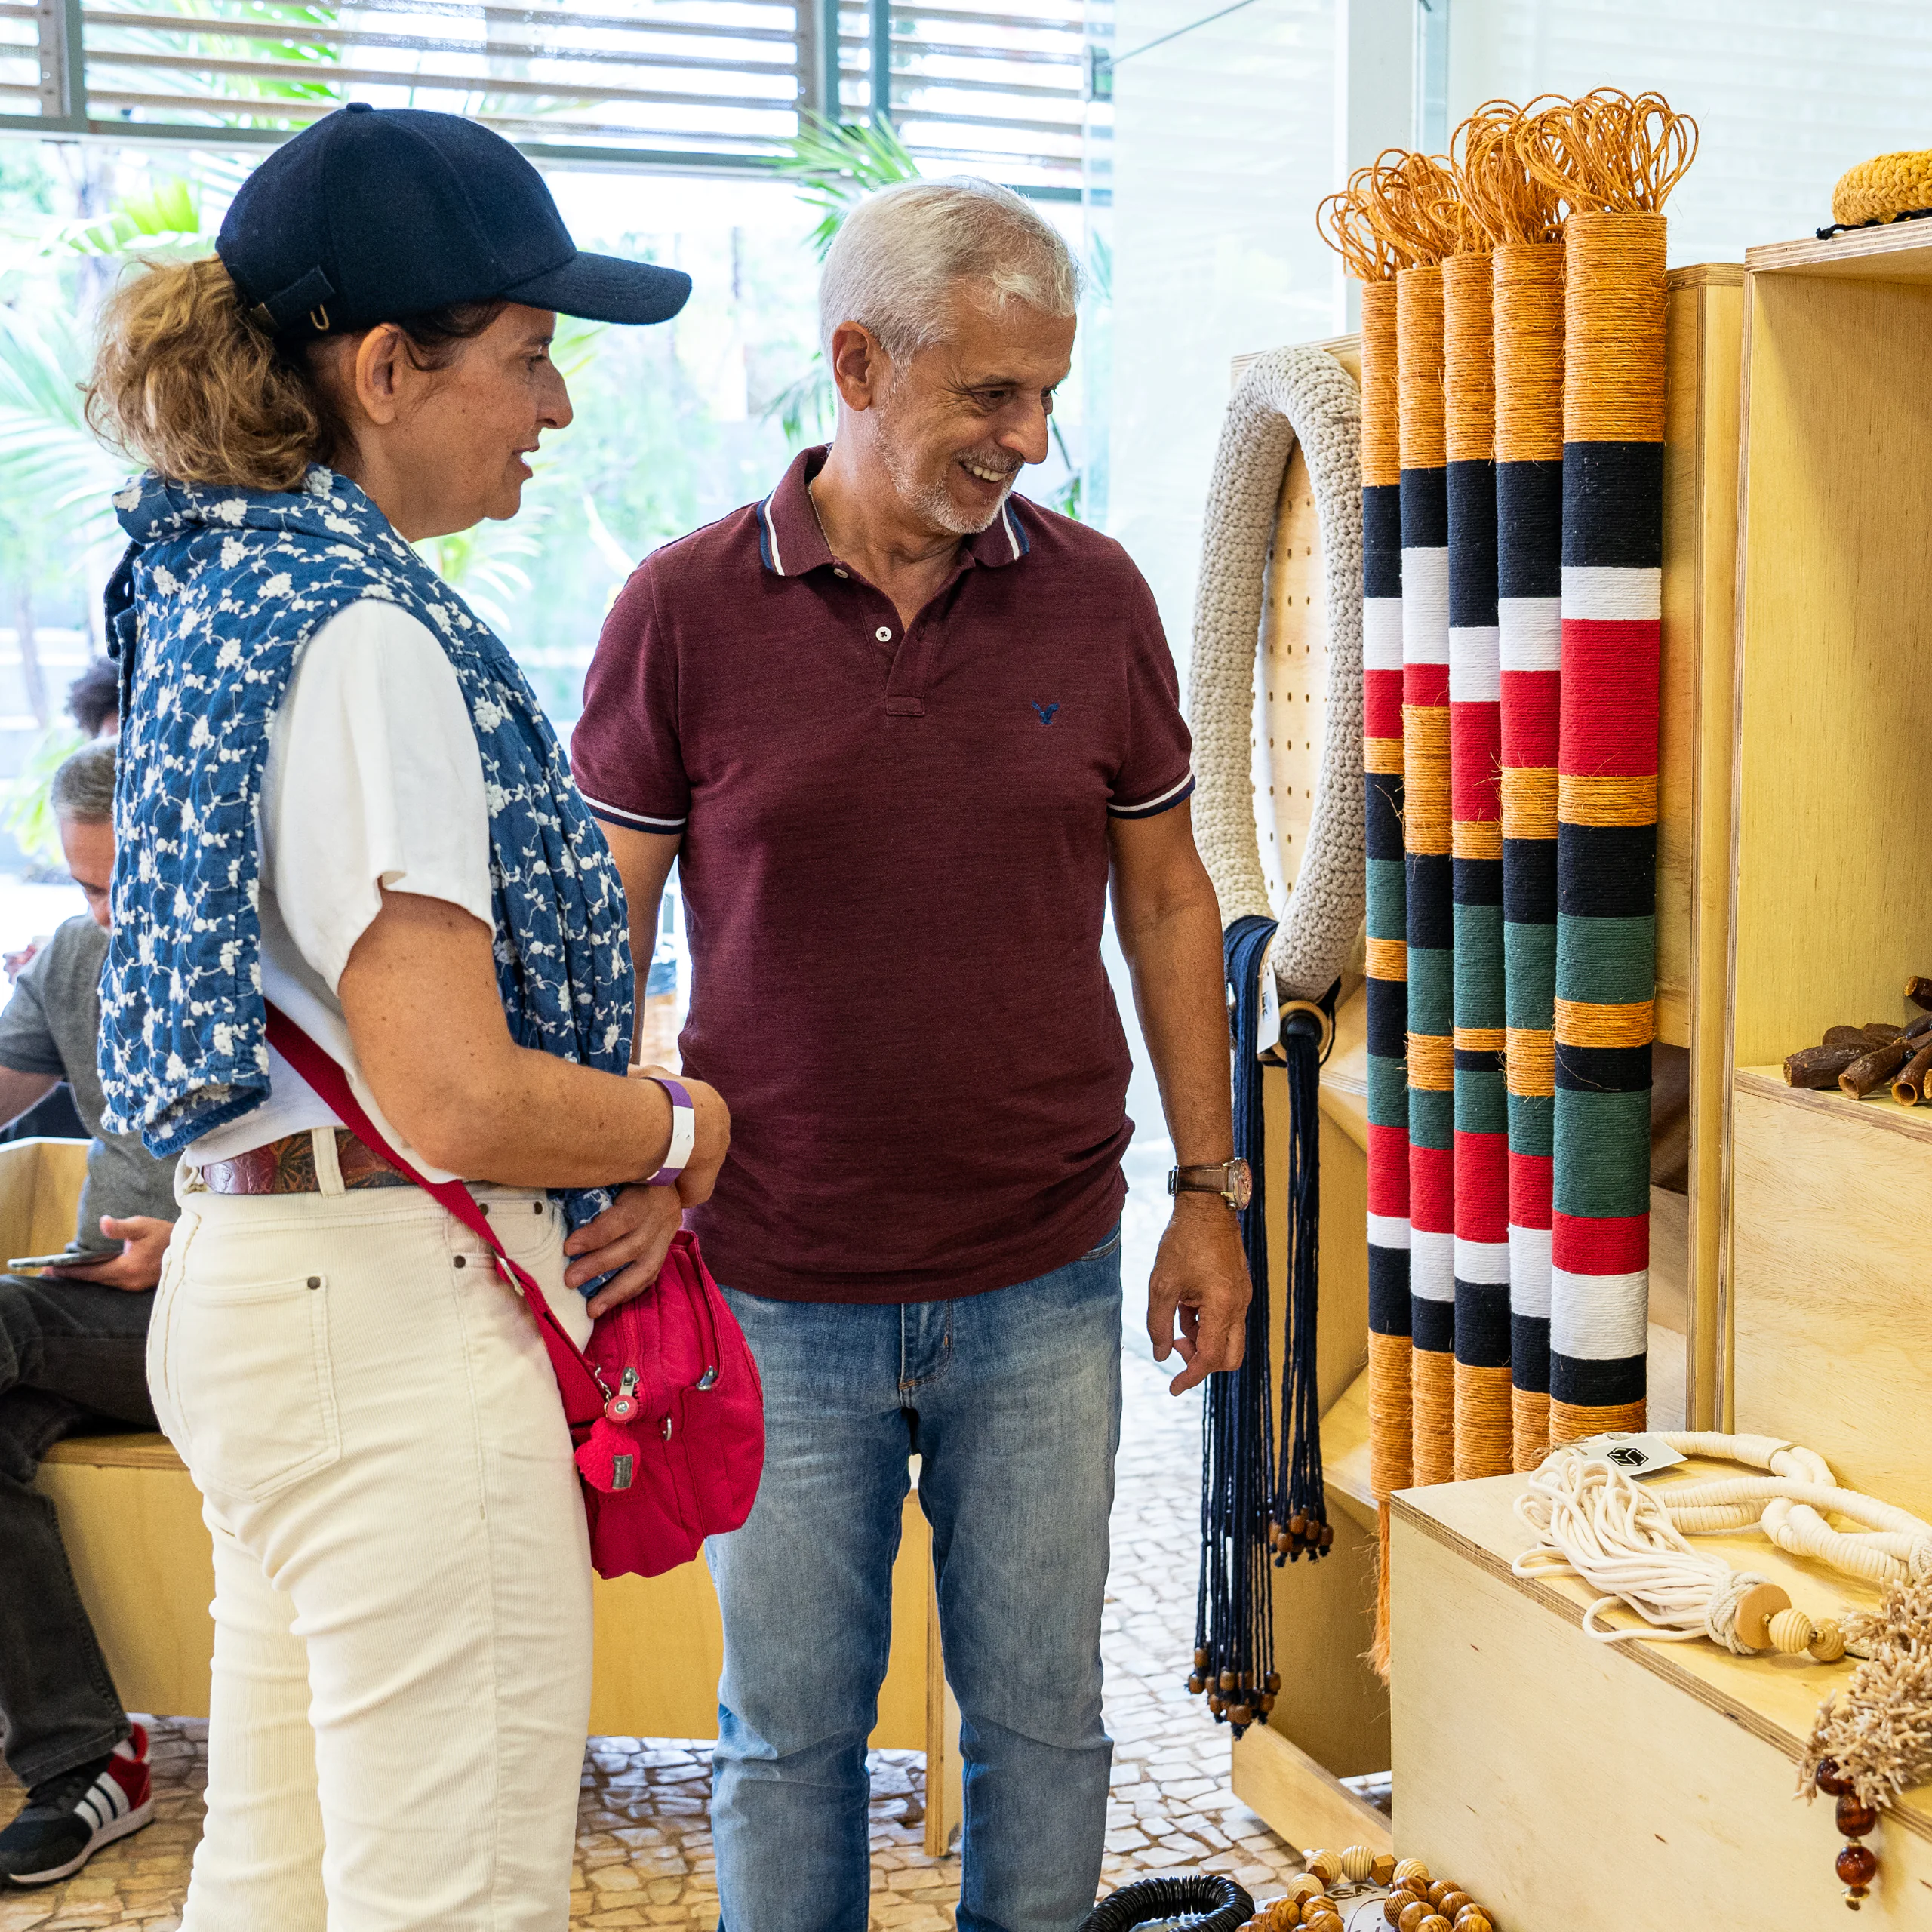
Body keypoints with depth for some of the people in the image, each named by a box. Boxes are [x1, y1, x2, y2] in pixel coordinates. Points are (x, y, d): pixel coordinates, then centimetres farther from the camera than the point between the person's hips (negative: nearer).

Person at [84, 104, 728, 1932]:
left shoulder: (220, 584, 12)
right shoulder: (363, 632, -17)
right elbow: (458, 1102, -23)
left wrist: (607, 1156, 7)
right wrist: (681, 1126, -3)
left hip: (247, 1281, 10)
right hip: (400, 1315, -10)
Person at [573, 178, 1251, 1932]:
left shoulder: (1096, 598, 0)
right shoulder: (687, 608, -6)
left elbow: (1166, 897, 8)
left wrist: (1211, 1190, 7)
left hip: (1045, 1287, 2)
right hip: (776, 1294, -1)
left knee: (1042, 1715, 14)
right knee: (789, 1729, 13)